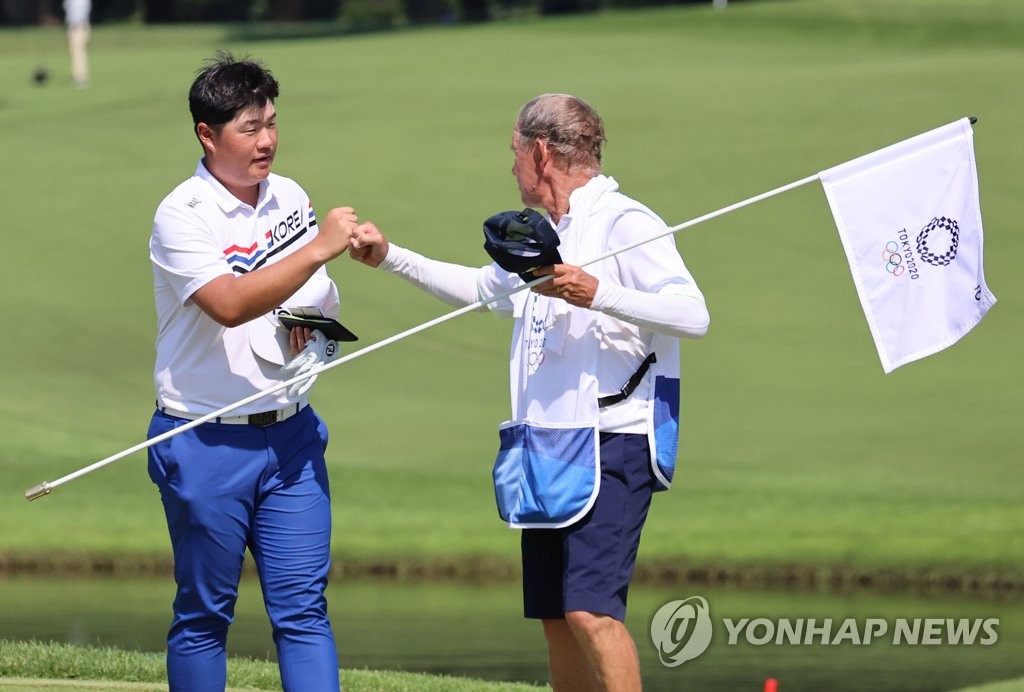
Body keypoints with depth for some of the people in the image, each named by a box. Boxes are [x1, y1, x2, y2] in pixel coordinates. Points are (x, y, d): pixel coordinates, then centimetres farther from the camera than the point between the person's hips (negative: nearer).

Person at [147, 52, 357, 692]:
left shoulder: (291, 198, 8)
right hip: (206, 442, -5)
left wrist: (314, 315, -1)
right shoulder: (182, 216, -13)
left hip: (291, 434, 5)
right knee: (204, 614, 3)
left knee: (303, 609, -1)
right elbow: (230, 305, -28)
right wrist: (318, 249, -30)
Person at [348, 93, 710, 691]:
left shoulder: (624, 223, -11)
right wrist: (392, 258, 33)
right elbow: (482, 287, 37)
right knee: (555, 618, 10)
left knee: (590, 609, -20)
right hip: (548, 450, 9)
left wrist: (598, 294, -31)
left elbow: (693, 314, -23)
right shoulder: (541, 232, 18)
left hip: (610, 446, -9)